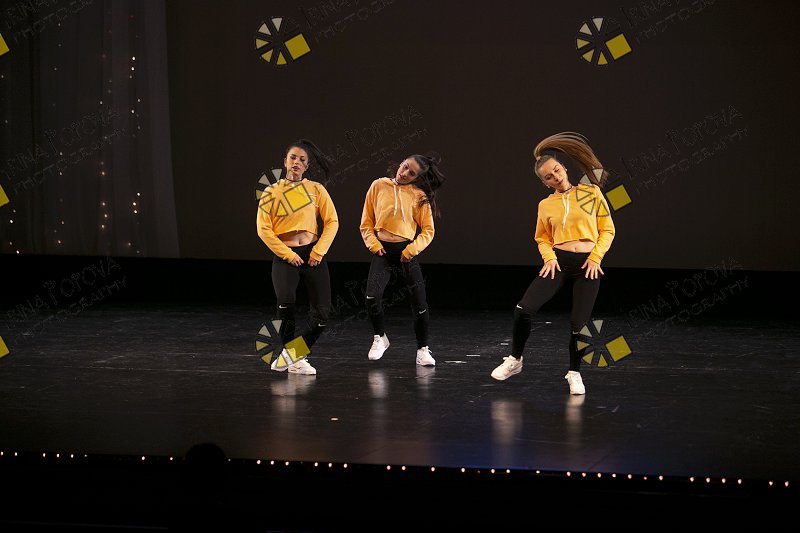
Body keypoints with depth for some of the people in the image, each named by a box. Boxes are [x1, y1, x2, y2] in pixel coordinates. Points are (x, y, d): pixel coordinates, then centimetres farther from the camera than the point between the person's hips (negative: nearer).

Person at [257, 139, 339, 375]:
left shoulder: (315, 189, 5)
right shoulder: (271, 192, 1)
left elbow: (332, 221, 4)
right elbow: (263, 228, -2)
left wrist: (319, 251, -7)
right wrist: (287, 254, -9)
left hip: (312, 255, 2)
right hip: (285, 256, -2)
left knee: (322, 312, -3)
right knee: (286, 303, -25)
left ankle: (297, 355, 15)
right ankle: (288, 351, -4)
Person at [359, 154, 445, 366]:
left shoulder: (419, 196, 1)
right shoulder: (379, 186, 4)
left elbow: (428, 231, 2)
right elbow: (366, 223, 9)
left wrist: (412, 249, -11)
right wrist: (373, 243, -5)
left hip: (407, 251, 0)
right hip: (383, 251, 0)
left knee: (419, 302, 0)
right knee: (372, 297, -18)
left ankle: (423, 349, 17)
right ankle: (380, 338, 8)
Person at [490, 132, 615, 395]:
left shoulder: (591, 192, 1)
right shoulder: (546, 205, 7)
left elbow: (607, 230, 3)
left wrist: (596, 257, -9)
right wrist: (549, 257, -1)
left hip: (588, 264, -2)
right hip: (559, 261, 2)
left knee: (580, 322, -3)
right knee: (524, 309, -12)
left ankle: (574, 372, 19)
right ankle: (515, 359, 9)